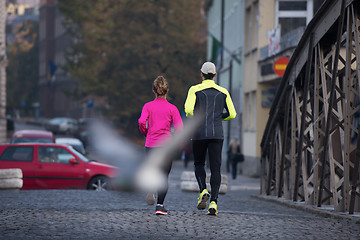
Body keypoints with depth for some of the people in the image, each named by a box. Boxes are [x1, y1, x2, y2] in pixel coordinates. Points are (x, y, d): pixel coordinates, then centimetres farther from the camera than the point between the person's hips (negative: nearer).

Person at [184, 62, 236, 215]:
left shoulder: (195, 90, 0)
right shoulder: (223, 92, 8)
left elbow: (188, 109, -14)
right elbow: (232, 114, 9)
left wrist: (194, 118, 8)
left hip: (199, 133, -1)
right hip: (217, 134, 1)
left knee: (199, 164, 18)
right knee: (215, 168, 0)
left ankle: (203, 191, -7)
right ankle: (213, 202, -12)